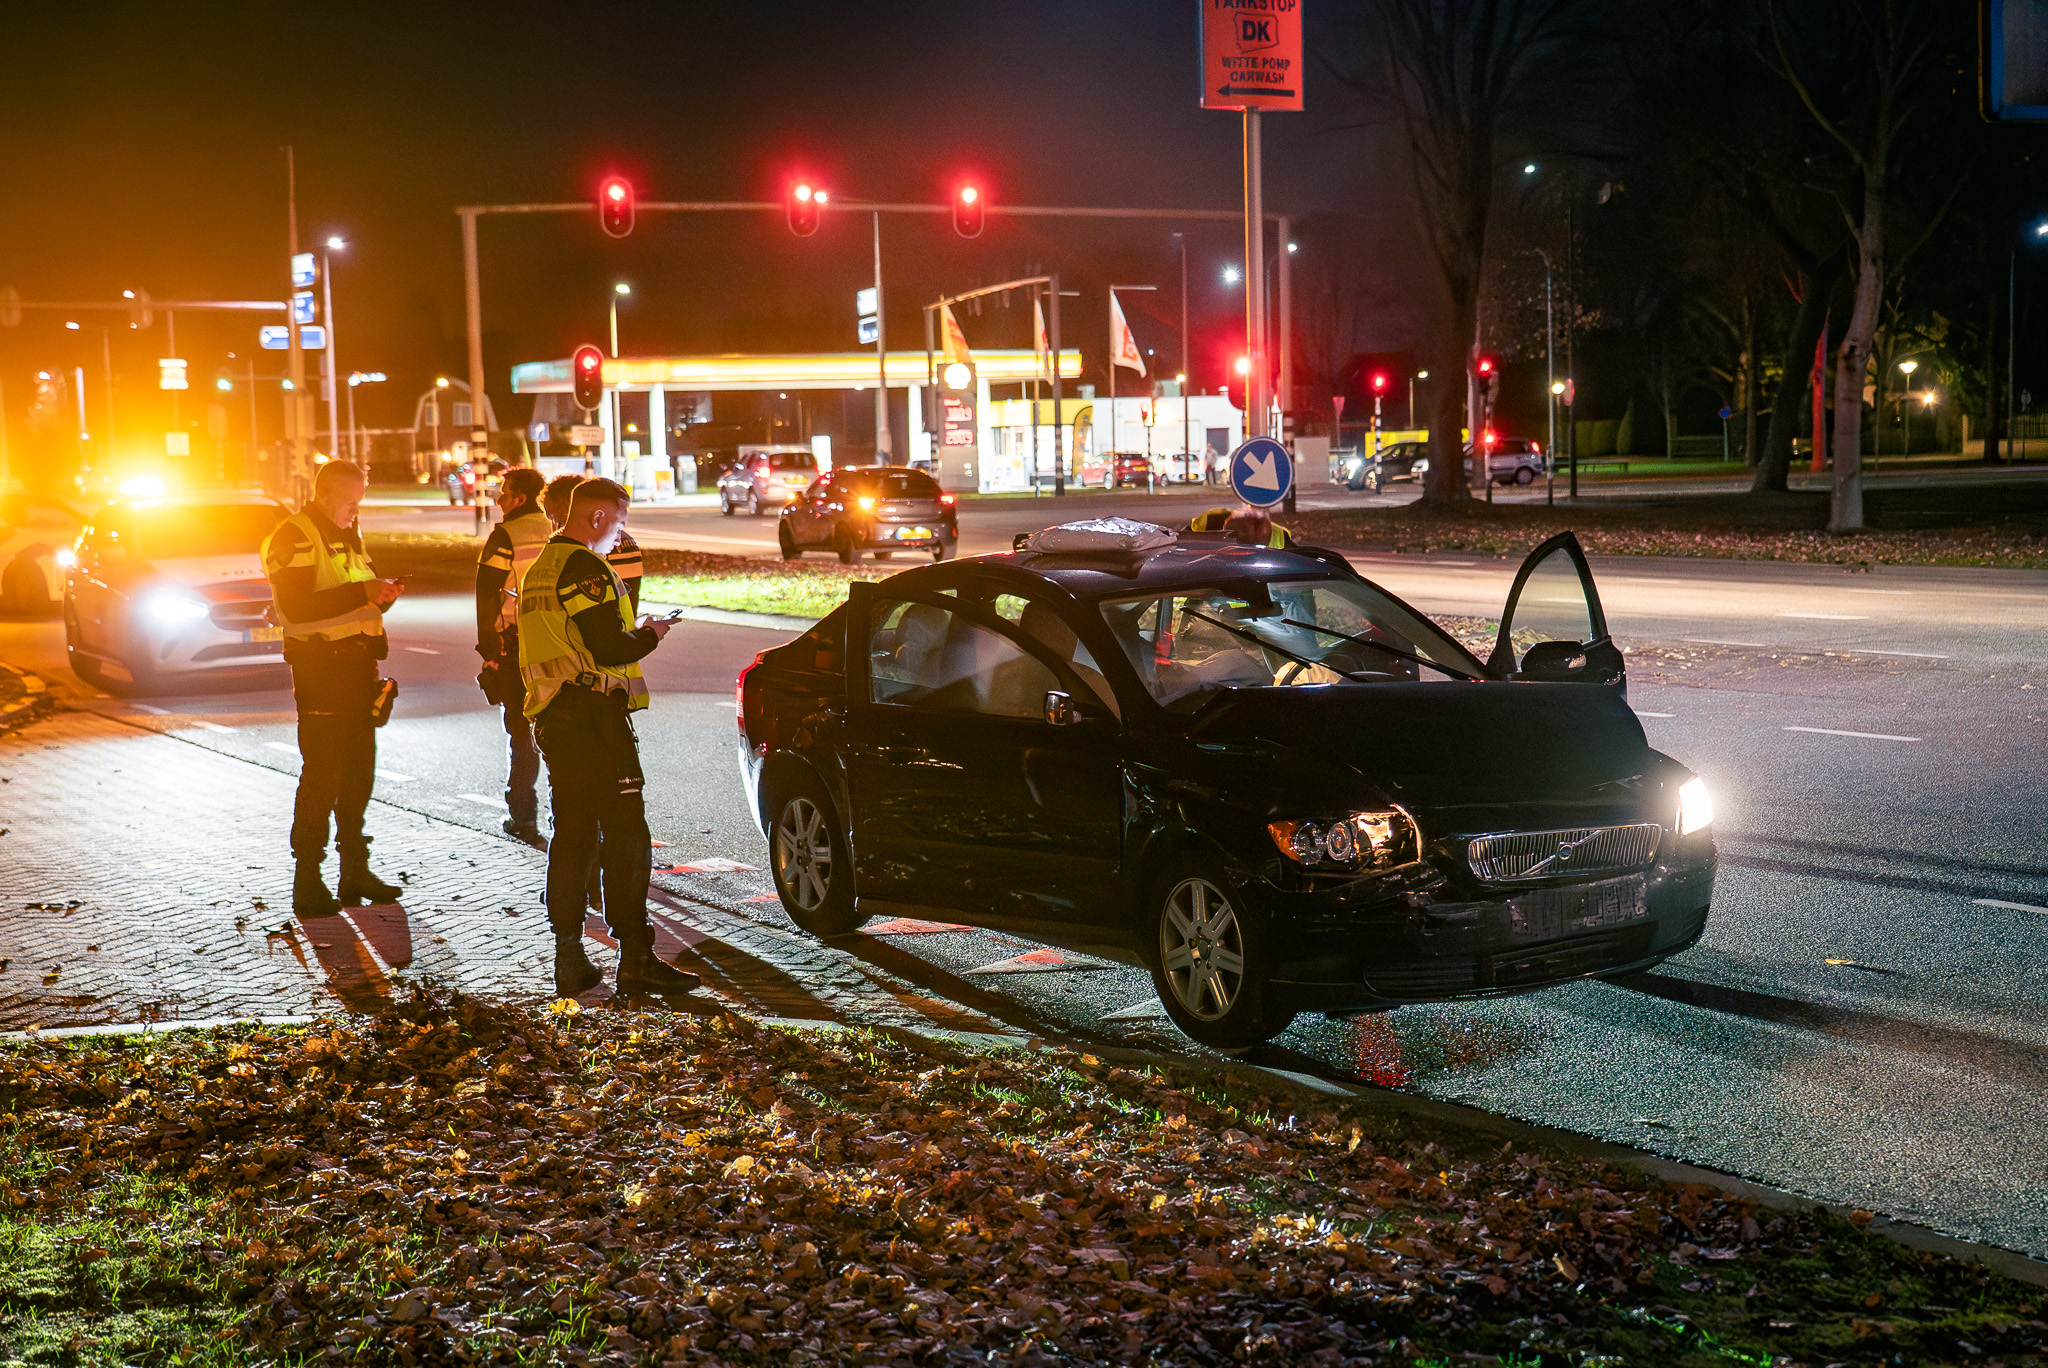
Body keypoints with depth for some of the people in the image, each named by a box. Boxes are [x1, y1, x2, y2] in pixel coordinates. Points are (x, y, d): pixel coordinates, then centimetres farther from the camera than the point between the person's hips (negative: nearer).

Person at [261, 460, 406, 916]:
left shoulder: (347, 535, 19)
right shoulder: (293, 537, -10)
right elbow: (297, 610, -21)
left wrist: (382, 594, 3)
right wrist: (361, 593, -22)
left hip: (357, 668, 9)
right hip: (320, 668, -9)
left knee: (359, 774, 12)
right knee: (322, 776, -8)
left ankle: (355, 871, 21)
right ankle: (307, 883, -3)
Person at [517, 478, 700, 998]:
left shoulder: (539, 568, 17)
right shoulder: (584, 569, -14)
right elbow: (610, 651, -21)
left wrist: (630, 631, 18)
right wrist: (649, 634, -2)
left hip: (552, 717, 10)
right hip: (593, 717, -10)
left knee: (572, 836, 12)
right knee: (626, 835, -7)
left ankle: (569, 961, 14)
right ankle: (636, 960, -7)